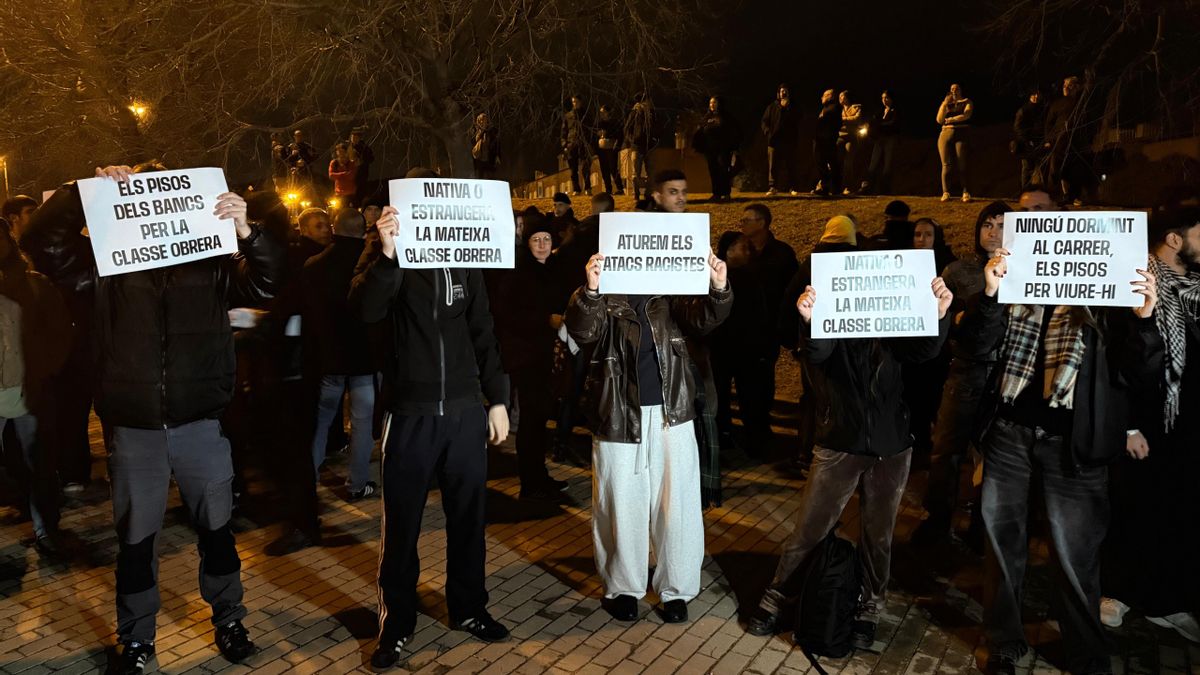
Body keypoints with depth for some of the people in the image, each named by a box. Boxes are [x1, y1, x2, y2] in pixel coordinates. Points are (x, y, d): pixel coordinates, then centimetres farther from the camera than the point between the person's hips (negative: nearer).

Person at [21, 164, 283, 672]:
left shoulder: (210, 260, 0)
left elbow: (265, 282, -10)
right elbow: (41, 241, -10)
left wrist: (246, 233, -28)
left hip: (200, 423, 0)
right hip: (132, 429, 0)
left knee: (216, 529, 13)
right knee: (135, 539, 13)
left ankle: (229, 622, 32)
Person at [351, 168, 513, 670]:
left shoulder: (464, 262, 9)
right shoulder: (389, 262, 1)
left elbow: (483, 334, 12)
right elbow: (365, 310, -20)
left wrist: (497, 399, 9)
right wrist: (387, 253, -33)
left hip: (466, 412, 3)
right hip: (411, 414, -2)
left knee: (469, 517, 12)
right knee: (401, 524, 6)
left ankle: (468, 608, 29)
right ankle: (396, 623, 22)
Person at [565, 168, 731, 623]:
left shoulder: (672, 291, 5)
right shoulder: (605, 294, -2)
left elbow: (702, 321, -9)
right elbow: (583, 332, -18)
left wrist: (718, 290, -30)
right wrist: (590, 290, -38)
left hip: (671, 411, 2)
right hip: (620, 414, -2)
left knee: (678, 504, 7)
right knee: (622, 505, 8)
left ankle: (676, 588, 25)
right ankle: (623, 587, 27)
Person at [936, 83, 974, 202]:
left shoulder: (967, 102, 11)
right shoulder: (945, 103, 19)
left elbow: (966, 115, -8)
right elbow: (939, 120, 6)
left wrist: (950, 119, -2)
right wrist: (945, 104, -3)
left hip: (962, 135, -2)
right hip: (946, 134, 2)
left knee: (962, 165, -11)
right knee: (947, 165, -8)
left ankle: (966, 193, -12)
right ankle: (945, 193, -8)